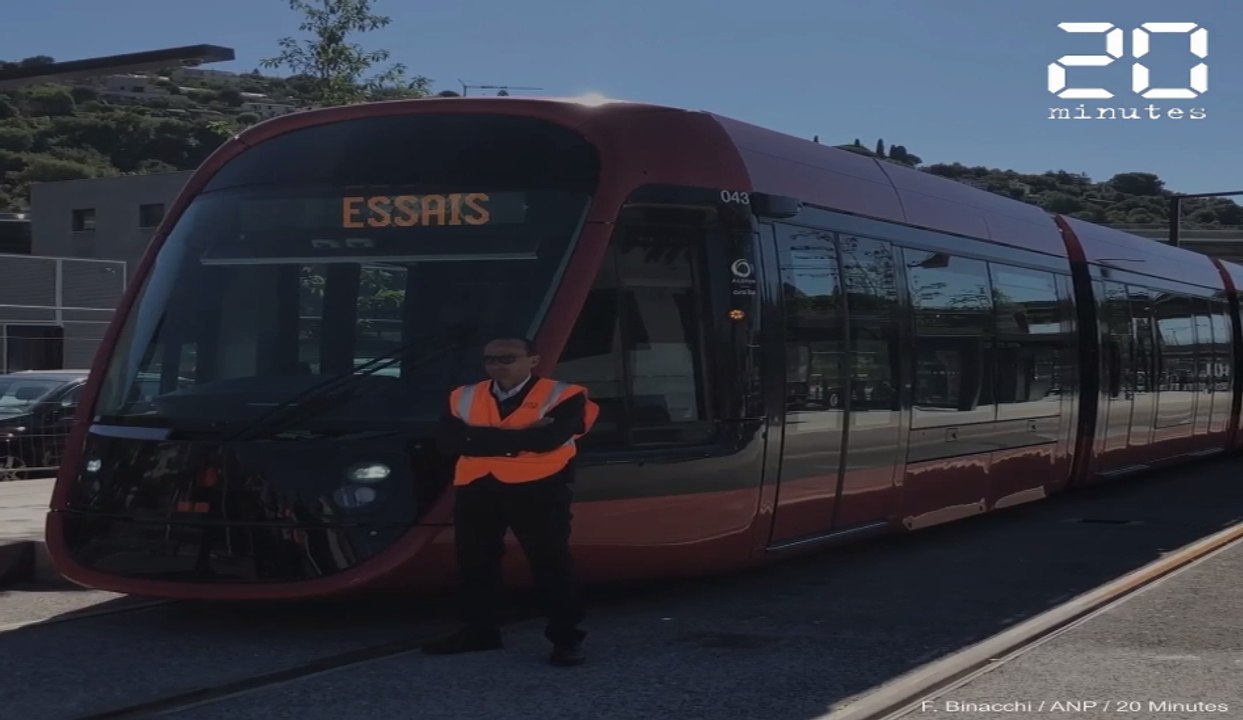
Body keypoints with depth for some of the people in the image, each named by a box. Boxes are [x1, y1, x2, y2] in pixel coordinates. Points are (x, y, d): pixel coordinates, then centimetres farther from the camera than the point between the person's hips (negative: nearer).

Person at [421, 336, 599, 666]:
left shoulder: (562, 396, -6)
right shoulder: (464, 397, 7)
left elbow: (547, 439, -22)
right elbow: (448, 441, -8)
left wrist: (481, 438, -14)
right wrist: (519, 438, -15)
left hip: (537, 488, -5)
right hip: (476, 489, 5)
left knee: (551, 562, -3)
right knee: (474, 562, 11)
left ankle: (566, 638, 5)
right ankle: (480, 631, 26)